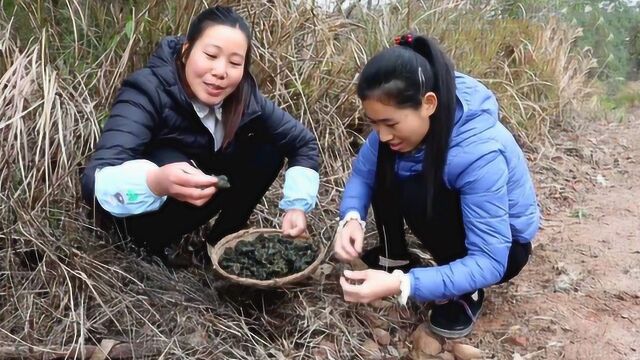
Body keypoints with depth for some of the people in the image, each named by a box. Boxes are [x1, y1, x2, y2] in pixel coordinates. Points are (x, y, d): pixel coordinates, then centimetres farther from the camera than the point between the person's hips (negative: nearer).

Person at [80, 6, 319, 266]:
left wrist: (296, 206, -21)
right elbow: (94, 179, -41)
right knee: (171, 162, -35)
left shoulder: (244, 97, -18)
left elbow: (303, 142, -8)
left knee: (269, 151, -12)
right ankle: (153, 245, -9)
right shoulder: (147, 92, -30)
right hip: (139, 213, -4)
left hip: (197, 199, 5)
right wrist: (156, 183, -62)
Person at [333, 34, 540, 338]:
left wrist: (400, 285, -45)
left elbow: (489, 262, -35)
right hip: (456, 208, 5)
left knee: (419, 194, -33)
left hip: (503, 247, -5)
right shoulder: (400, 120, -20)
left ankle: (466, 293, -8)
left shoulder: (481, 154, -37)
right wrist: (352, 218, -33)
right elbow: (362, 173, -11)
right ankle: (395, 257, 1)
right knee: (384, 161, -20)